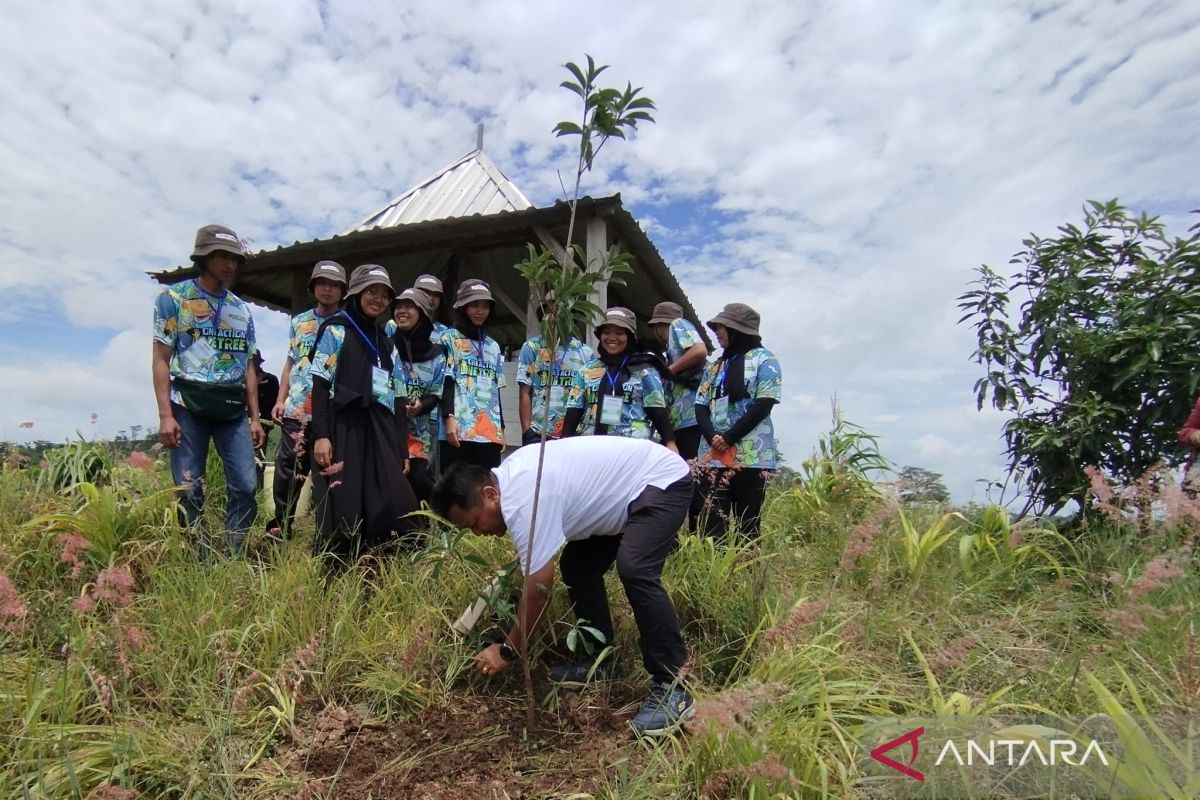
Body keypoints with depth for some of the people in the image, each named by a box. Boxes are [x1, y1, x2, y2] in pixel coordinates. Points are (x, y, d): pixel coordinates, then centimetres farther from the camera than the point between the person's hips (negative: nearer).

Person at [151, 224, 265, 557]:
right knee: (189, 491, -1)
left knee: (245, 485, -3)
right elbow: (161, 359, -2)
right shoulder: (173, 297, 2)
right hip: (188, 406, -4)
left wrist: (255, 418, 10)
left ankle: (234, 559, 9)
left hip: (233, 409, 4)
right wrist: (165, 415, -11)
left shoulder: (242, 309, 14)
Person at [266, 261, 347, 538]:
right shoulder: (298, 322, 14)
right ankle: (279, 530, 19)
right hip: (296, 411, 3)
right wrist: (280, 399, 9)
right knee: (287, 474, 4)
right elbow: (290, 363, 18)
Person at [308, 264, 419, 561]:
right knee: (343, 509, -6)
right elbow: (320, 385, -5)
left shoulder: (386, 343, 20)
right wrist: (321, 435, -16)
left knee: (391, 507, -3)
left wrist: (401, 451, 13)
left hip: (380, 432, 5)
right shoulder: (336, 329, 4)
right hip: (344, 429, -5)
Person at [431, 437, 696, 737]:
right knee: (577, 565, 8)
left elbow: (539, 589, -22)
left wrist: (508, 651, -10)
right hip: (630, 483, 10)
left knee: (634, 571, -29)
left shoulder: (524, 503, -29)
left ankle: (671, 687, -17)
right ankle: (599, 659, 19)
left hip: (663, 481, -10)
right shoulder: (509, 476, 1)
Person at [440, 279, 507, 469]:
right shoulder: (449, 339, 7)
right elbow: (445, 382, -3)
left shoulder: (493, 347, 21)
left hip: (490, 432, 5)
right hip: (459, 431, -4)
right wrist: (449, 417, -14)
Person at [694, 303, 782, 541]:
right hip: (713, 457, 5)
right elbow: (701, 406, 13)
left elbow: (764, 404, -7)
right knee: (711, 525, 1)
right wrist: (712, 437, -7)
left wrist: (729, 438, -12)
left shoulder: (763, 360, 3)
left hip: (751, 457, -5)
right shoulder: (715, 366, 20)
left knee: (747, 525, -1)